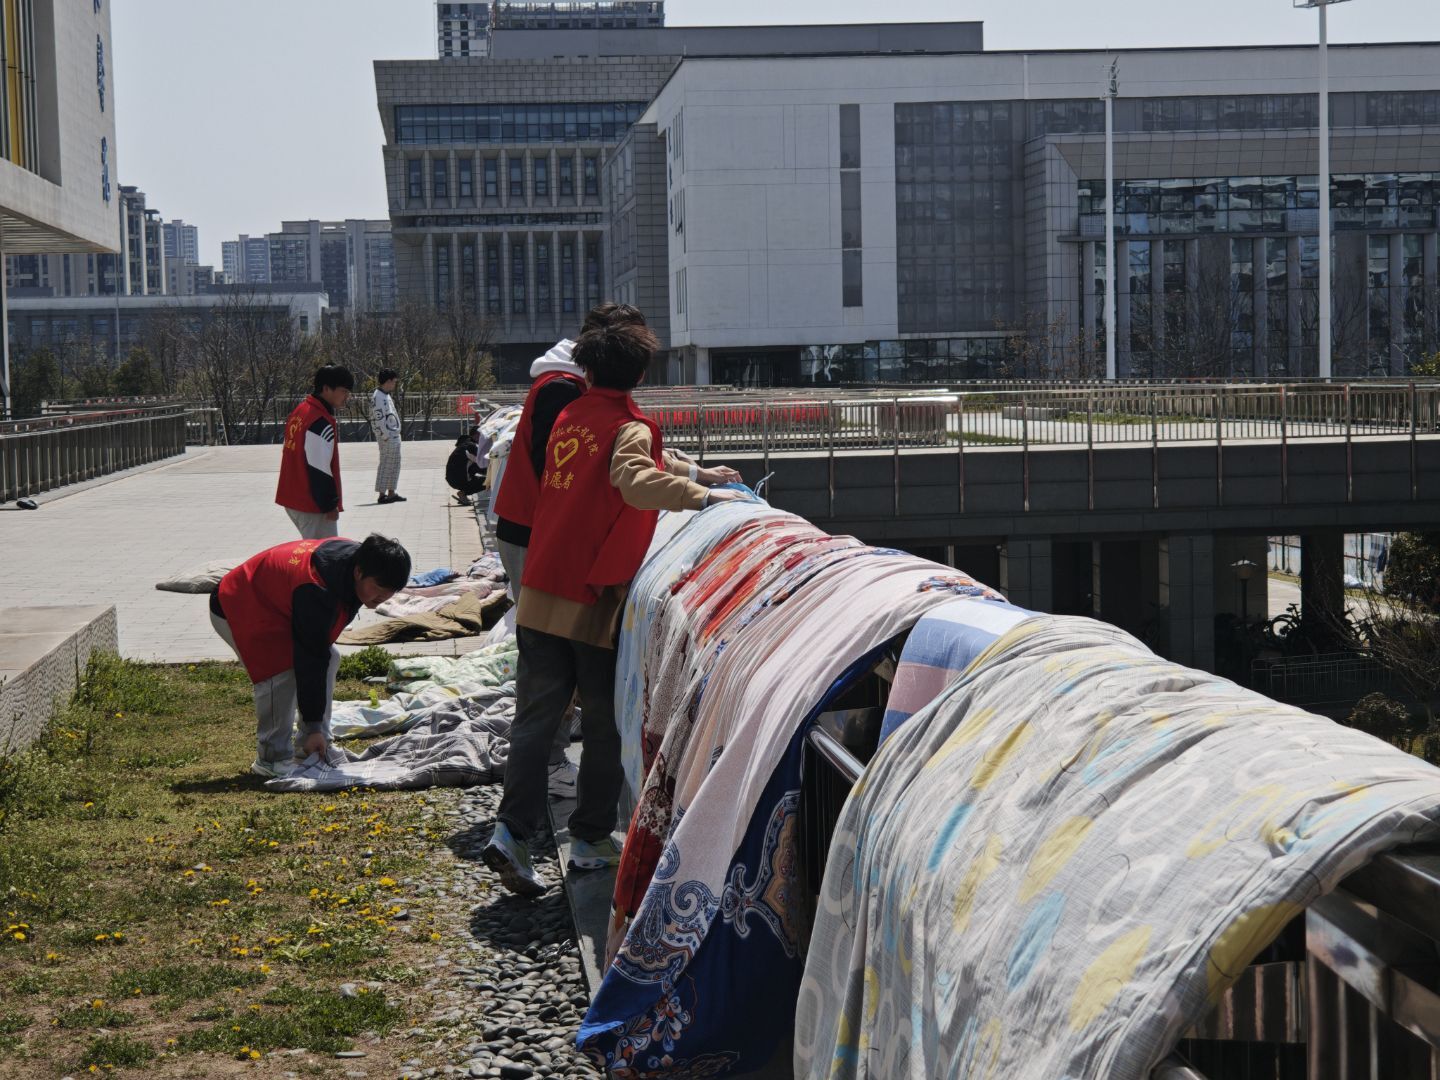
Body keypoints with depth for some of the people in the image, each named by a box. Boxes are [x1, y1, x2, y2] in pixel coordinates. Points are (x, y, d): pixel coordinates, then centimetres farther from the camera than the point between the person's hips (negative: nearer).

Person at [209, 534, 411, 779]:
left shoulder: (355, 556, -11)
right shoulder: (316, 593, -39)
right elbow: (309, 662, -34)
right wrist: (314, 727, -29)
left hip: (276, 602, 10)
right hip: (237, 610, -10)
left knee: (329, 658, 5)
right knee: (283, 672, -26)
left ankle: (309, 747, 10)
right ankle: (271, 758, -14)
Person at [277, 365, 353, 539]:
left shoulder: (300, 411, 11)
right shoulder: (321, 423, -20)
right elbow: (319, 470, -22)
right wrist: (331, 505, -15)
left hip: (292, 499, 10)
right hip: (312, 505, -10)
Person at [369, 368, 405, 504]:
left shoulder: (386, 396, 16)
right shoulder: (378, 397, -16)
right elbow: (379, 419, -21)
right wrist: (385, 436, -20)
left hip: (393, 436, 10)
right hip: (387, 438, -10)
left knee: (394, 464, 14)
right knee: (386, 464, -5)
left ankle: (391, 493, 21)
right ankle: (382, 494, 0)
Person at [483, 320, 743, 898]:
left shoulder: (568, 419, 14)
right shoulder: (628, 426, -8)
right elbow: (636, 481, -31)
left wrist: (698, 471, 31)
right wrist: (702, 496, -24)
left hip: (540, 595, 6)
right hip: (596, 602, -5)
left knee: (535, 715, 6)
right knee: (604, 721, 8)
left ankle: (512, 829, -7)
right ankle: (591, 838, 13)